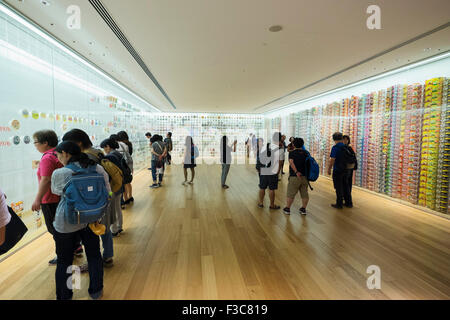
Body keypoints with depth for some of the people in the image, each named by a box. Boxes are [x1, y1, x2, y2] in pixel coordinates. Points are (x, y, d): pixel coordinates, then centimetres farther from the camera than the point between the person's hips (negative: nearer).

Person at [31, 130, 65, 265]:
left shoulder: (47, 158, -20)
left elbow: (46, 180, -27)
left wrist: (38, 199, -27)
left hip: (50, 200, -9)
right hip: (62, 197, 9)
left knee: (54, 228, 5)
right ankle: (76, 247, 29)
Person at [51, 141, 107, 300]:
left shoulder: (59, 173, -15)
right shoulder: (96, 168, -8)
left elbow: (55, 191, 5)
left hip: (66, 223, -3)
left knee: (64, 261, 16)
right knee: (94, 256, 19)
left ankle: (64, 296, 32)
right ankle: (96, 292, 35)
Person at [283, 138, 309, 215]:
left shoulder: (292, 153, -5)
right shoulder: (305, 153, 6)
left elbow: (291, 162, -20)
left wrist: (296, 172, -24)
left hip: (295, 177, -4)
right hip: (305, 176, 4)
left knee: (290, 194, 8)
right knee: (305, 194, 14)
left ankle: (287, 209, 18)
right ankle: (303, 209, 22)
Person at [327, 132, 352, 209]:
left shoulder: (335, 147, -15)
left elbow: (332, 160, -19)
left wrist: (329, 169, -10)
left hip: (337, 170, -6)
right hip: (345, 170, 6)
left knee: (339, 187, 2)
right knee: (346, 186, 15)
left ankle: (339, 204, 9)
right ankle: (349, 203, 24)